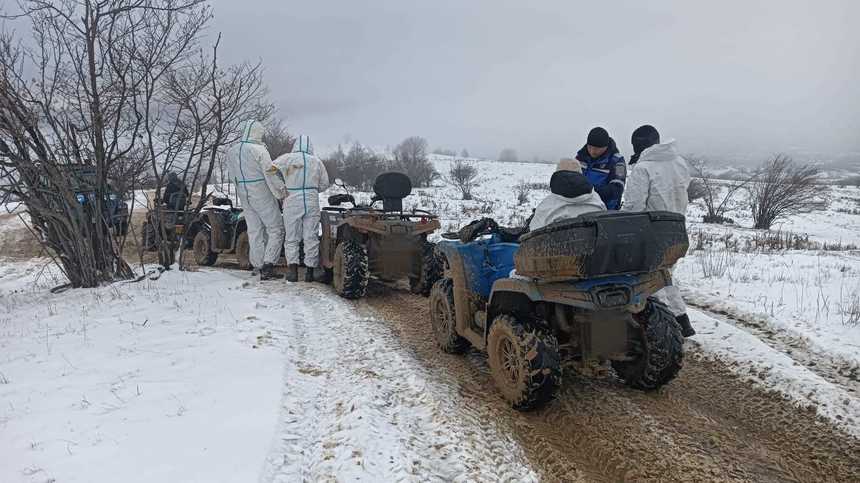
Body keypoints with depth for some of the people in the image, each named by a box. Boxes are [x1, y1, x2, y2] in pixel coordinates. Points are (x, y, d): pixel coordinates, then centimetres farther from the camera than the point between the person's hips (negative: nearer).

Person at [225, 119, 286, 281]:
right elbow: (270, 174, -14)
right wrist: (282, 193, -8)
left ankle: (260, 268, 13)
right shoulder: (259, 150, -14)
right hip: (262, 194, -7)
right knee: (276, 230, 1)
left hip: (244, 195, 7)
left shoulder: (231, 151, 7)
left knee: (254, 231, 10)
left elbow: (232, 175, 10)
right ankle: (268, 266, -8)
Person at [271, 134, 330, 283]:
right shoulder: (317, 161, 6)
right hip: (312, 202, 1)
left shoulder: (288, 158, 0)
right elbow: (324, 184, 8)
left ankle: (292, 268, -2)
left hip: (292, 203, -1)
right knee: (311, 237, 7)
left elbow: (271, 168, -12)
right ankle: (311, 270, 9)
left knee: (292, 238, 8)